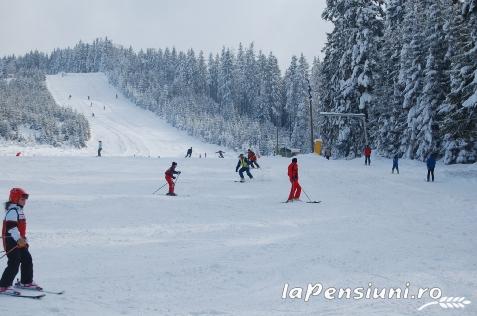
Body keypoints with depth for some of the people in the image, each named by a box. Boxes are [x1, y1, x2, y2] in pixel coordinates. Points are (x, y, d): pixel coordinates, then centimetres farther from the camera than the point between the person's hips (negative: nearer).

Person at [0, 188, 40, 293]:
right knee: (14, 264, -13)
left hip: (19, 241, 10)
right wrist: (19, 239, -33)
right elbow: (11, 227, -26)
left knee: (27, 260, 14)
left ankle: (26, 282, 27)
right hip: (12, 241, -10)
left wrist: (23, 239, 29)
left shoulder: (19, 210, 17)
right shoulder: (12, 210, -16)